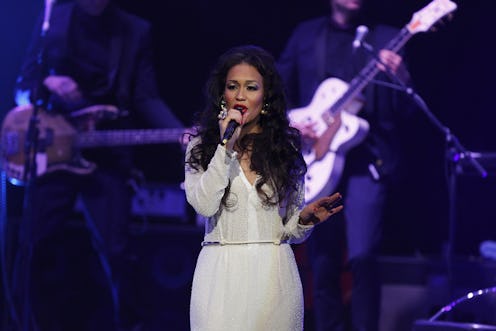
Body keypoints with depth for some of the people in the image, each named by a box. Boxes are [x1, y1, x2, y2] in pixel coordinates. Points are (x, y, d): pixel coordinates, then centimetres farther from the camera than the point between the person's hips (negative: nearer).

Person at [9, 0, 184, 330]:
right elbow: (24, 86, 8)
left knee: (114, 251, -4)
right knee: (33, 245, 0)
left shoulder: (136, 31, 4)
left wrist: (182, 135, -18)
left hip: (109, 155, -1)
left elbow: (147, 99, -1)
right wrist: (46, 86, -16)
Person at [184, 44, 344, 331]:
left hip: (274, 274, 1)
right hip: (222, 274, -1)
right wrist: (226, 148, -14)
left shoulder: (286, 148, 7)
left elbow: (290, 229, 10)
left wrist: (306, 218, -11)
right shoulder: (201, 146, 5)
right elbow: (204, 205, -12)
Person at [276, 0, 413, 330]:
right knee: (323, 264, 6)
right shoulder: (306, 34, 12)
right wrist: (287, 123, -4)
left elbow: (403, 113, -2)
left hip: (367, 160, -3)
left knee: (362, 256, -17)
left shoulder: (385, 38, 5)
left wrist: (401, 79, -21)